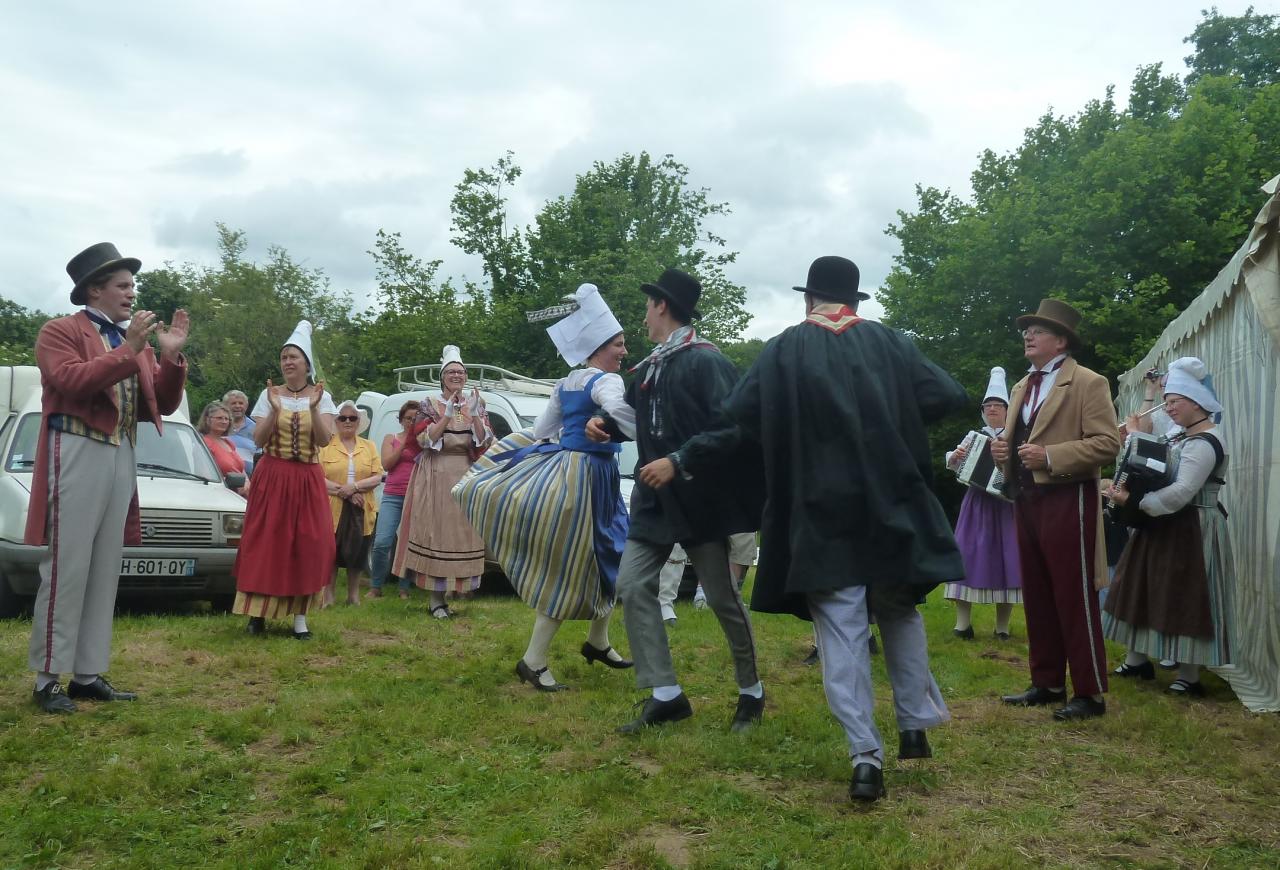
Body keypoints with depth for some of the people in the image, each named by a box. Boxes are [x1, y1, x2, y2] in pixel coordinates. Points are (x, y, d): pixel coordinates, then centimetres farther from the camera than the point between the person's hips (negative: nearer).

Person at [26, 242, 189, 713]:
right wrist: (128, 350, -20)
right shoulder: (59, 331, 0)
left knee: (105, 571, 8)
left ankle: (88, 674, 15)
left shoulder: (135, 342, 17)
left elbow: (163, 404, 12)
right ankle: (48, 679, 3)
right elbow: (71, 381, -18)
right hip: (77, 456, -7)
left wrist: (171, 356, -3)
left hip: (121, 459, 7)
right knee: (67, 570, -5)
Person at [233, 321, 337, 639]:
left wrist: (313, 408, -22)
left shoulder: (321, 397, 3)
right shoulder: (269, 395, 4)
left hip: (307, 479, 0)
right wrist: (275, 409, -17)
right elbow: (259, 440, -4)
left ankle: (300, 615, 5)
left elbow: (324, 440, -9)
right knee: (265, 543, -1)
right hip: (271, 477, 0)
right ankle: (258, 610, 7)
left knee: (307, 545, -2)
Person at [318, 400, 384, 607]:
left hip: (362, 511, 2)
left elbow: (377, 477, 2)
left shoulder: (369, 446, 11)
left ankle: (354, 595, 22)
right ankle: (328, 596, 9)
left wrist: (354, 486, -14)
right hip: (332, 509, -2)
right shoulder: (326, 446, 3)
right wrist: (343, 492, -16)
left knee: (357, 553, 8)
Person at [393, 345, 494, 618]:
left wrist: (475, 415, -12)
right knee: (437, 531, -6)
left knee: (463, 531, 1)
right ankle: (436, 599, -3)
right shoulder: (429, 404, 4)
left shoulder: (475, 403, 12)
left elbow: (485, 441, 3)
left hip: (467, 476, 3)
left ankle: (460, 584, 10)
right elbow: (424, 439, -7)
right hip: (437, 477, -3)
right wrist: (447, 416, -17)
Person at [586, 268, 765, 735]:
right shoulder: (648, 367, 10)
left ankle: (751, 693, 25)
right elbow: (634, 415, 24)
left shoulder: (706, 361, -14)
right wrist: (605, 424, 5)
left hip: (701, 499, -7)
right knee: (633, 586, 0)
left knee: (723, 596, 4)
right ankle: (665, 695, 8)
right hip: (655, 498, 8)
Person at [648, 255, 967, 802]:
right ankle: (915, 726, 23)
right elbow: (948, 396, 1)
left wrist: (680, 462, 5)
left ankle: (866, 758, -3)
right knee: (901, 613, 21)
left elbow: (735, 423, -4)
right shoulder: (889, 342, 4)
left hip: (821, 517, -2)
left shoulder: (783, 352, -1)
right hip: (889, 507, 2)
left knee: (841, 634, 2)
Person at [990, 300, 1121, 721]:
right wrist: (1005, 448, 4)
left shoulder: (1087, 383, -7)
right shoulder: (1022, 387, 18)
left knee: (1074, 598, -4)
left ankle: (1089, 693, 4)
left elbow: (1108, 441, -15)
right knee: (1037, 598, 12)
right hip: (1027, 500, 8)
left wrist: (1051, 456, -23)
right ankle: (1047, 683, 22)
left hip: (1067, 500, -8)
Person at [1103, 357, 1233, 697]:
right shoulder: (1185, 436, 13)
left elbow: (1181, 492, -28)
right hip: (1169, 527, 10)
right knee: (1147, 590, 13)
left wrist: (1132, 500, -26)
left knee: (1185, 599, -3)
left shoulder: (1203, 442, -19)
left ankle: (1189, 677, 5)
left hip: (1190, 531, -10)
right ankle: (1137, 660, 22)